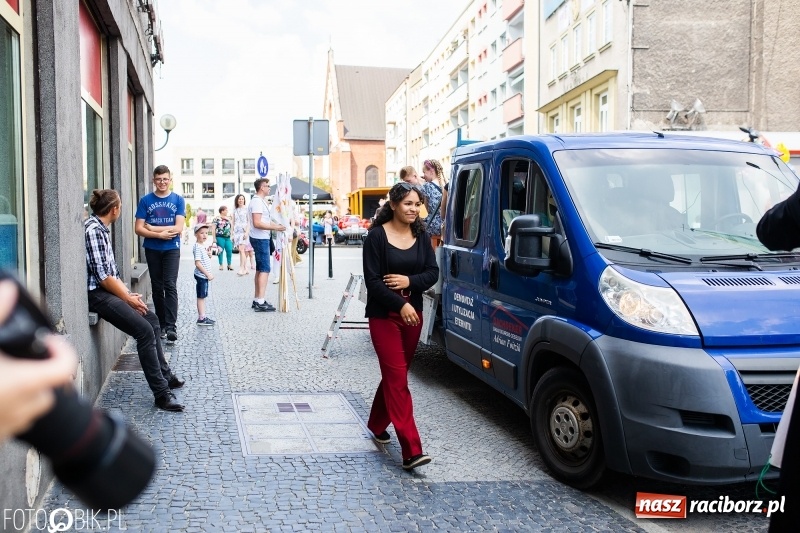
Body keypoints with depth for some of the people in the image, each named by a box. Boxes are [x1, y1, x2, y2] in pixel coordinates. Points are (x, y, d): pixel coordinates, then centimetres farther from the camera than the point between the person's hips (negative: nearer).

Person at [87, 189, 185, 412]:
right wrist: (128, 299, -11)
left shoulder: (101, 229, 15)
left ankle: (165, 375, 22)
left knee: (152, 320, 14)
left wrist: (128, 293, 6)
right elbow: (103, 276, -20)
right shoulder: (93, 230, -16)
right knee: (144, 330, -19)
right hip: (97, 294, -11)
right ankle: (161, 393, -18)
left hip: (109, 290, 11)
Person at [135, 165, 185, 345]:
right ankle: (161, 324, 19)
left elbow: (178, 228, -8)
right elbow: (139, 229, -3)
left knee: (170, 286, -11)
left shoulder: (178, 200, 1)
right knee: (157, 287, 9)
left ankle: (171, 327, -13)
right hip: (152, 250, 2)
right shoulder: (145, 200, 3)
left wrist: (153, 228, -11)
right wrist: (160, 234, -15)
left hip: (171, 249, -2)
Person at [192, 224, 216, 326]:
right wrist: (208, 274, -21)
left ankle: (203, 316, 19)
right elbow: (197, 263, -23)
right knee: (201, 297, -4)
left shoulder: (202, 246, 12)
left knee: (203, 297, 13)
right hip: (201, 276, -9)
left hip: (204, 276, 9)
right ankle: (201, 318, 0)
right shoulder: (197, 247, -17)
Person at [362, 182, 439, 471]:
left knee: (394, 374, 16)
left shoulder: (421, 236, 5)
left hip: (413, 314, 6)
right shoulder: (377, 236, -10)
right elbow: (372, 282, -14)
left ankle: (377, 424, 39)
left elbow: (432, 273, 2)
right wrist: (401, 305, -22)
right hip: (384, 316, -5)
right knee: (398, 379, -9)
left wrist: (409, 281, -17)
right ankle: (411, 450, -12)